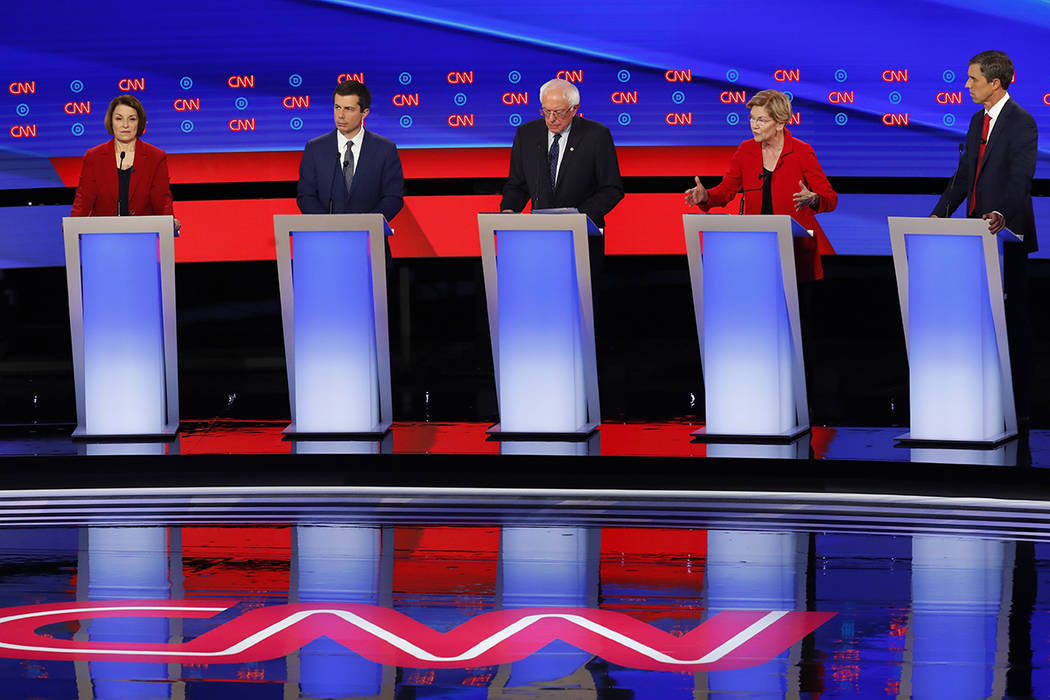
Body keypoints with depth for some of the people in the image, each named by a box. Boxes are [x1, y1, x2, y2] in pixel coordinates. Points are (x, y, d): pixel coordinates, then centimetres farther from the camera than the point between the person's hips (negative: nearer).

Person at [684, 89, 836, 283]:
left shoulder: (801, 152, -6)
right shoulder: (746, 150, 5)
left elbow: (830, 198, -5)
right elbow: (726, 191, 11)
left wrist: (812, 200, -28)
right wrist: (705, 196, -11)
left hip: (797, 244, -3)